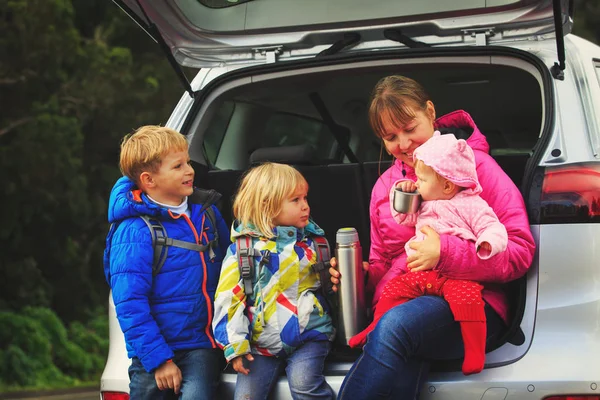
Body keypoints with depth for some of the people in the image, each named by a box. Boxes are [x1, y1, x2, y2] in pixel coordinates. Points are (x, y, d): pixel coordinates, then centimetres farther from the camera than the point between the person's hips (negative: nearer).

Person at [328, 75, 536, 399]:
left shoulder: (473, 163, 4)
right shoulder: (385, 185, 20)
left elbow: (521, 251, -3)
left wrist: (445, 254, -16)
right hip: (396, 305, 3)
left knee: (397, 325, -38)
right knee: (401, 367, -35)